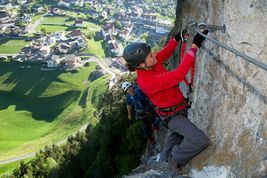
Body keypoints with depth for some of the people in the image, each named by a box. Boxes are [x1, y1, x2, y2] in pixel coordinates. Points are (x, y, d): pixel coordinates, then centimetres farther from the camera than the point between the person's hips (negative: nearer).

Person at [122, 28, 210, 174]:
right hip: (172, 115, -9)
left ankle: (165, 160, 56)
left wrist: (177, 38, -7)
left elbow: (165, 52, 9)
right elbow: (178, 75, -42)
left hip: (179, 108, 9)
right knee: (201, 140, -19)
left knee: (175, 137, 31)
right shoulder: (146, 82, -37)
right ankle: (177, 158, 8)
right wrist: (194, 46, -42)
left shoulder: (152, 63, -13)